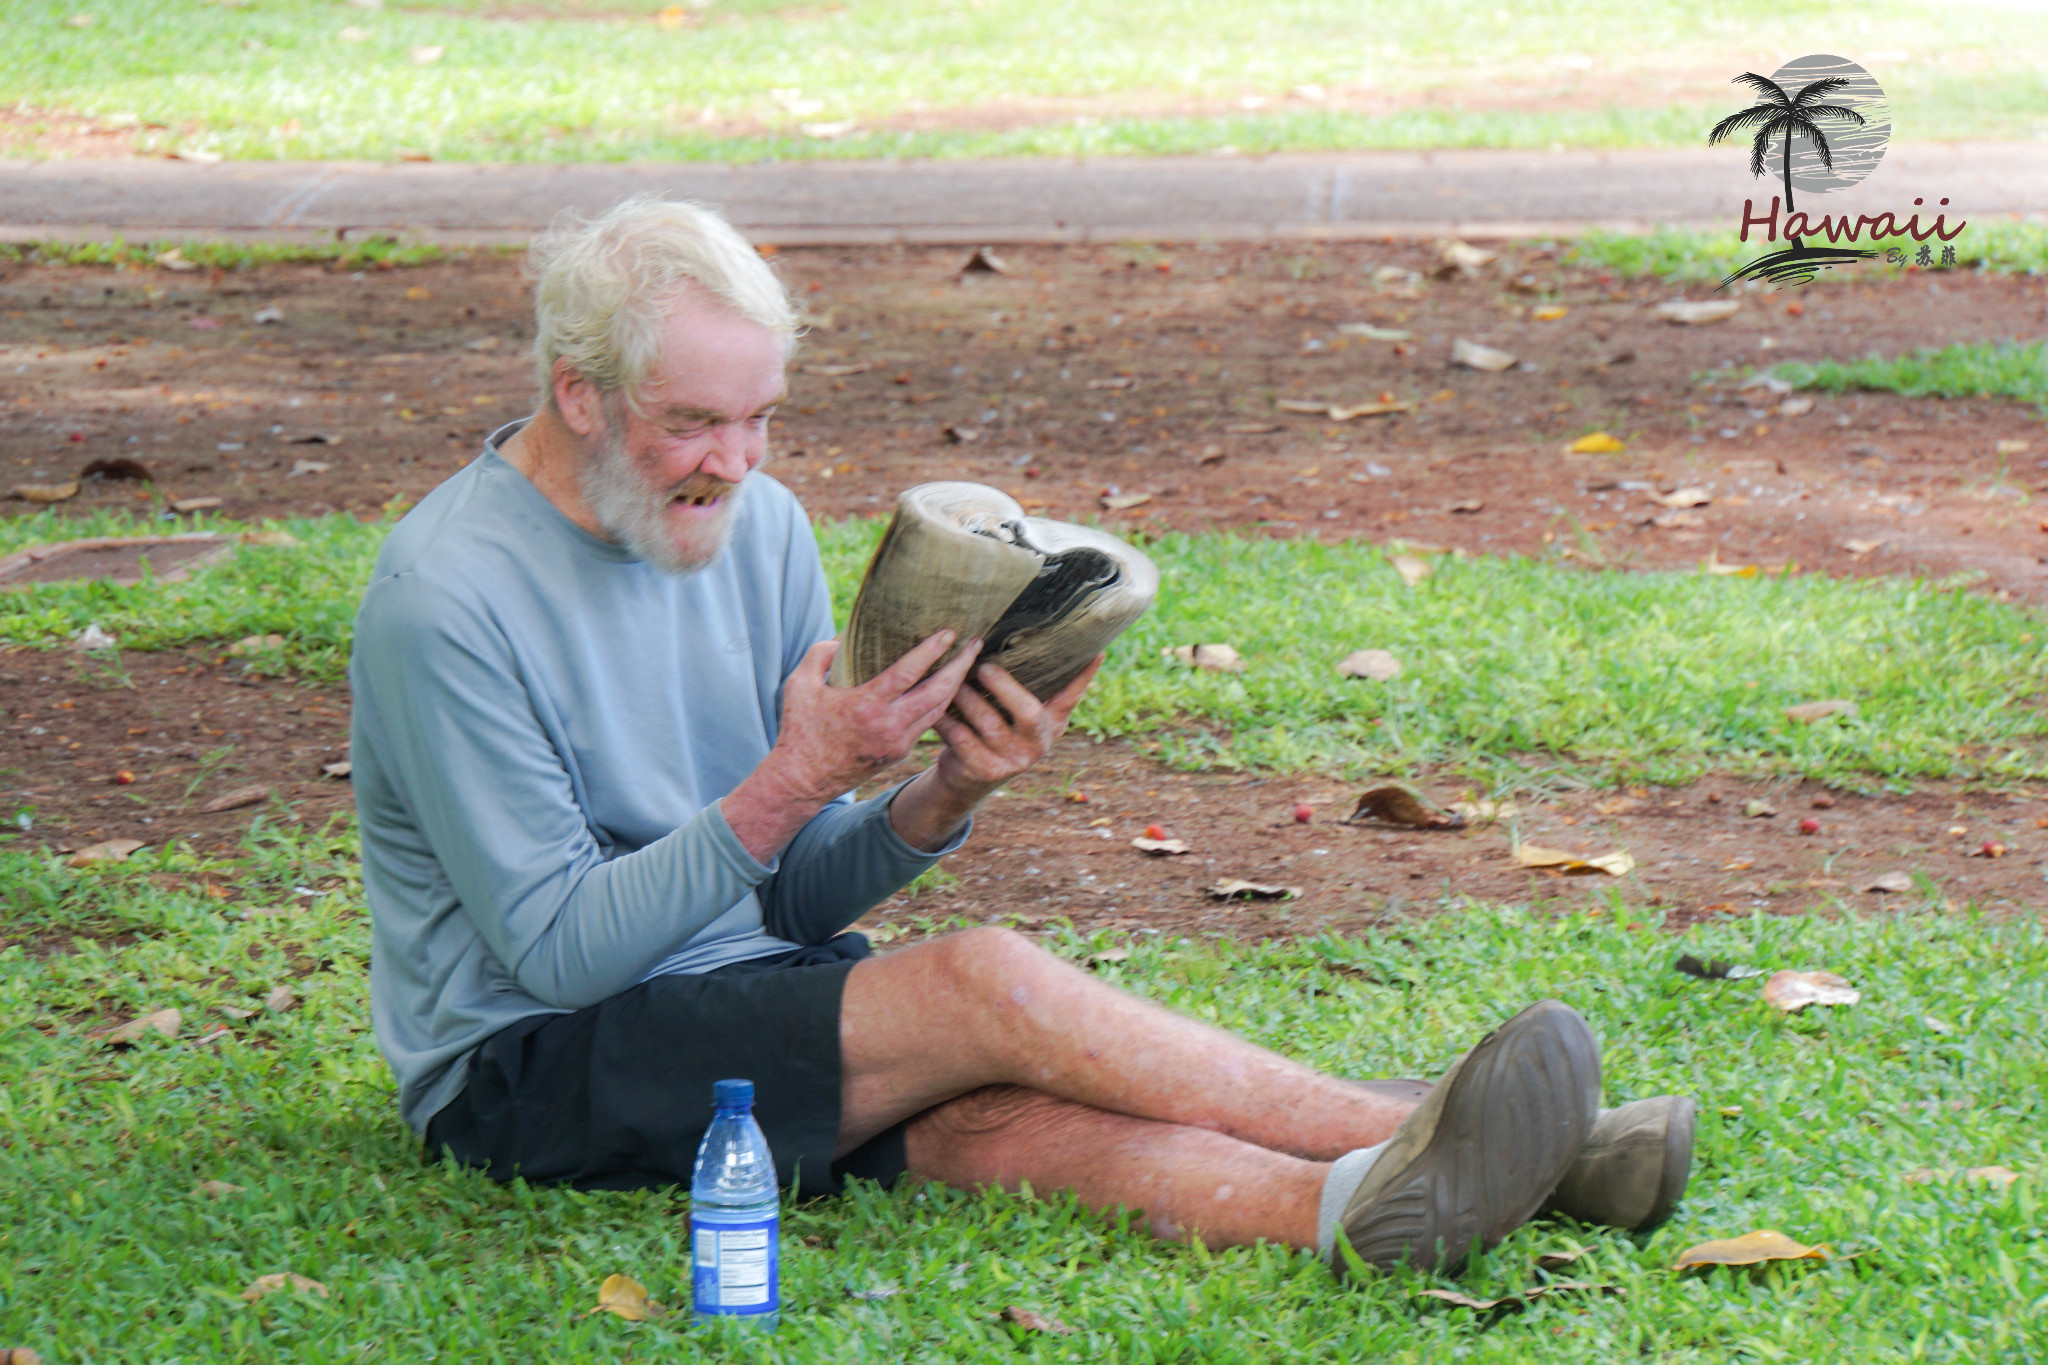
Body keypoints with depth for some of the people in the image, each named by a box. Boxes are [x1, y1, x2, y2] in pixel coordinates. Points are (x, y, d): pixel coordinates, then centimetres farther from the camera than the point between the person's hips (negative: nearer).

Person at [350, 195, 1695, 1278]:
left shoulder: (759, 526, 7)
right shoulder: (447, 599, -15)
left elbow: (798, 903, 9)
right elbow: (558, 950, -18)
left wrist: (942, 800, -11)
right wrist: (790, 785, -24)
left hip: (748, 990, 6)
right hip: (530, 1067, -6)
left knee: (998, 1112, -25)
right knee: (986, 984, -26)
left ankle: (1358, 1207, -45)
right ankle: (1414, 1137, -24)